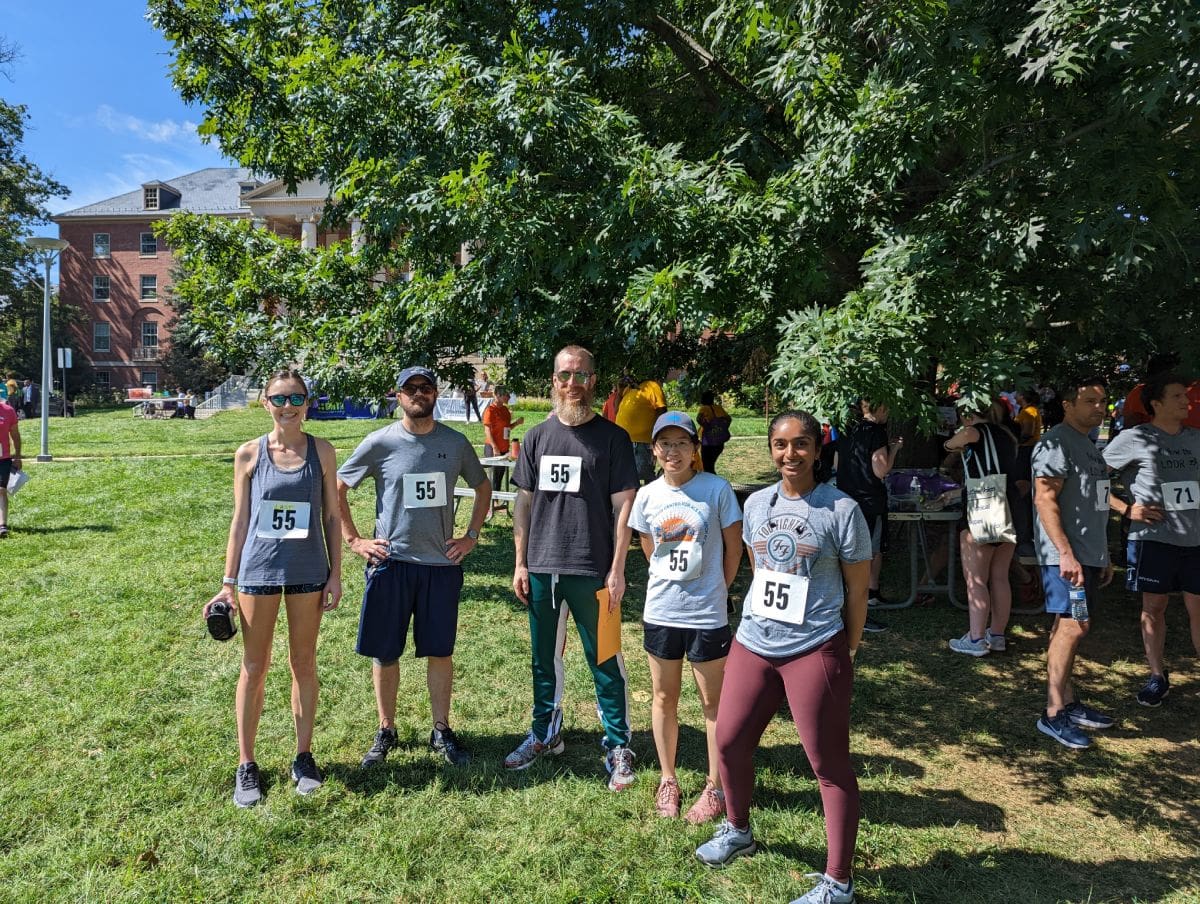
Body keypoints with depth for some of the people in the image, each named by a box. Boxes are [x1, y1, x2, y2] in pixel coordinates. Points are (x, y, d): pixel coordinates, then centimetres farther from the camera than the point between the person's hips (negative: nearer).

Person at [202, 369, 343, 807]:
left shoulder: (321, 452, -1)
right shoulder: (249, 454, -1)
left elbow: (331, 516, 3)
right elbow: (240, 520, 3)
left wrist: (335, 573, 0)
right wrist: (228, 582, 3)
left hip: (308, 571, 1)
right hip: (259, 569, 0)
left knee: (304, 664, 11)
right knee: (254, 668, 8)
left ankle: (303, 757, 26)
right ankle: (246, 765, 21)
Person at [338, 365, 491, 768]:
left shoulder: (455, 442, 3)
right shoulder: (380, 442, -4)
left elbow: (483, 487, 17)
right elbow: (336, 488, 3)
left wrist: (471, 536, 9)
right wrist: (354, 540, -1)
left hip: (442, 563, 1)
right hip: (391, 562, -1)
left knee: (440, 650, 8)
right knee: (384, 651, 7)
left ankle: (442, 732, 23)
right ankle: (386, 731, 25)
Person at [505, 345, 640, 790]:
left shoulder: (612, 437, -4)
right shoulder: (537, 437, 7)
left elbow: (623, 506, -5)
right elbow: (524, 502, 10)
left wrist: (617, 569, -9)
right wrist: (520, 563, 6)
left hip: (592, 571, -4)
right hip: (541, 569, 4)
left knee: (604, 663, 6)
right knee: (544, 659, 18)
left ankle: (618, 746, 19)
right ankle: (545, 734, 35)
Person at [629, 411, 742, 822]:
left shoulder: (717, 489, -11)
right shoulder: (647, 496, -1)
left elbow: (734, 545, -1)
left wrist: (716, 588, 4)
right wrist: (671, 580, 11)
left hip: (707, 614, -3)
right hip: (660, 612, 3)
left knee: (713, 701, 10)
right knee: (664, 698, 15)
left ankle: (716, 787, 26)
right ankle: (668, 780, 33)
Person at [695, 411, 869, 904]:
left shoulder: (841, 509, -10)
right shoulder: (756, 504, 6)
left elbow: (857, 588, -3)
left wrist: (847, 651, 1)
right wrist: (760, 623, 14)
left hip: (815, 652, -6)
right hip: (752, 644, 6)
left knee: (829, 764, 4)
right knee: (729, 741, 14)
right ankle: (737, 831, 41)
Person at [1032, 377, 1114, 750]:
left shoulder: (1088, 444, 18)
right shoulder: (1056, 443, -11)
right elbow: (1045, 500, -19)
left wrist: (1103, 555, 21)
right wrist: (1066, 553, -24)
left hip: (1089, 555, 9)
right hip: (1067, 556, -9)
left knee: (1069, 628, 13)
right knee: (1072, 627, -10)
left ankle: (1068, 702, 21)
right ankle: (1053, 714, -4)